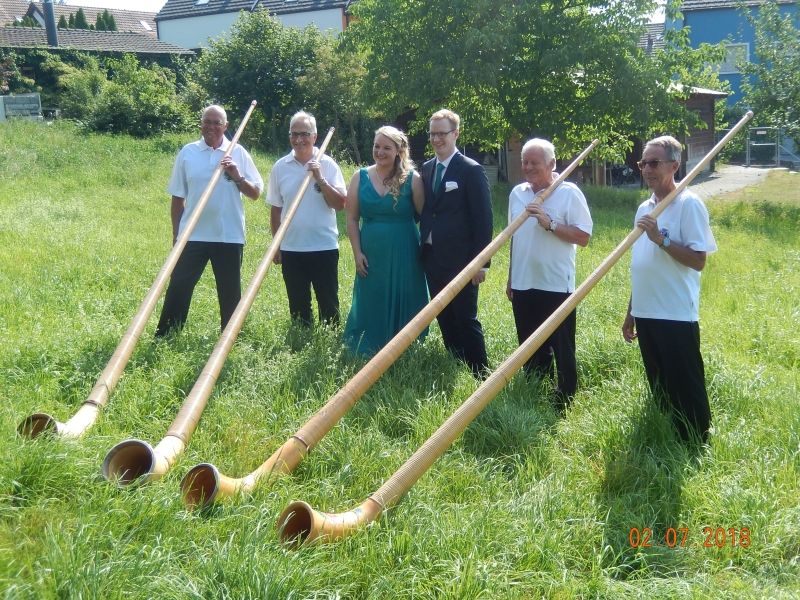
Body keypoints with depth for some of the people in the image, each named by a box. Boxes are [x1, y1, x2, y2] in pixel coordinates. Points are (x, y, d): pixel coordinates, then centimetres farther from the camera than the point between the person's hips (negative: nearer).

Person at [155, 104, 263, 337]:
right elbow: (177, 197, 7)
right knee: (178, 287, -1)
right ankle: (163, 339, 7)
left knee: (230, 293, 8)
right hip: (192, 235, 0)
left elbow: (255, 193, 3)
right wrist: (176, 234, 6)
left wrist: (237, 177, -15)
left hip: (230, 236, 0)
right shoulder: (188, 152, 4)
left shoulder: (238, 153, 3)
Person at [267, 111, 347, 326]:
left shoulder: (327, 165, -3)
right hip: (291, 249, 2)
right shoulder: (280, 167, 3)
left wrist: (320, 179, -18)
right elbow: (276, 210, 9)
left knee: (329, 304, 5)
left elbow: (340, 204, -9)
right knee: (298, 307, 11)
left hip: (324, 246, -2)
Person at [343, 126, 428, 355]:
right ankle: (368, 356, 20)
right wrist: (357, 253, -2)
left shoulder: (412, 179, -3)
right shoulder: (360, 177, 4)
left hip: (404, 256, -2)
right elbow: (352, 219, 5)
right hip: (371, 257, 2)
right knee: (371, 308, 9)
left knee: (403, 308, 5)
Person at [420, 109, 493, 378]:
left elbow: (483, 219, -10)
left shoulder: (472, 170, -8)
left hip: (459, 259, -6)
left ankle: (480, 374, 10)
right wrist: (422, 248, 8)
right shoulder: (427, 168, 11)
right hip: (432, 257, 6)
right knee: (445, 319, 12)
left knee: (466, 320, -1)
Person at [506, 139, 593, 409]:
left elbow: (583, 237, -13)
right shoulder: (517, 193, 8)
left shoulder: (569, 193, -8)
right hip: (523, 285, 5)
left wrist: (550, 224, -21)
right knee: (530, 351, 16)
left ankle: (563, 404, 13)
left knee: (562, 352, 3)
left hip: (556, 286, -5)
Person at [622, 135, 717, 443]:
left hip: (676, 316, -7)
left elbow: (698, 260, -15)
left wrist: (661, 238, -23)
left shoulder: (688, 204, -9)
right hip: (646, 314, 8)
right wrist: (631, 312, 18)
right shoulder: (645, 207, 13)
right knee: (659, 389, 16)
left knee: (687, 392, -1)